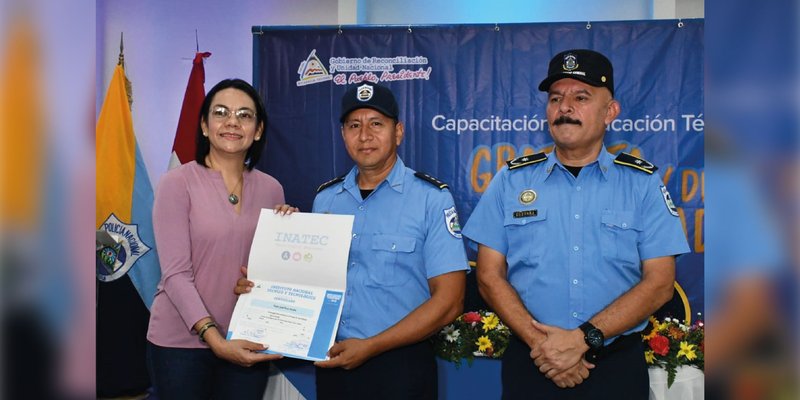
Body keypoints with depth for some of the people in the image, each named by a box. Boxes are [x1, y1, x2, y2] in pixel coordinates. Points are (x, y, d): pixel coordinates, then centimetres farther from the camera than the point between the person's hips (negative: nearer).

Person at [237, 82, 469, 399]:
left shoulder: (432, 198, -10)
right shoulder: (325, 199, 6)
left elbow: (448, 301, -13)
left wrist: (370, 347, -17)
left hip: (399, 364, -4)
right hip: (332, 362, 5)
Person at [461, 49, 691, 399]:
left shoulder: (643, 183, 0)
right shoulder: (512, 180, 2)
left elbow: (659, 283, -6)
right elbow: (490, 276, -1)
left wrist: (583, 339, -15)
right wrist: (540, 342, -13)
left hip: (617, 367, 0)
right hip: (530, 363, 1)